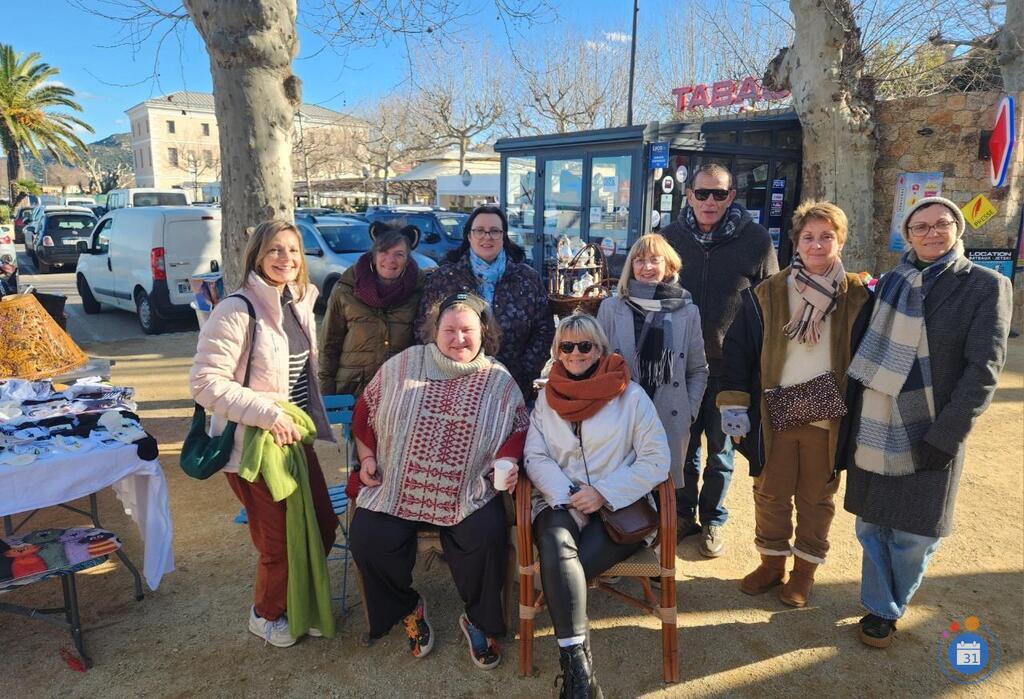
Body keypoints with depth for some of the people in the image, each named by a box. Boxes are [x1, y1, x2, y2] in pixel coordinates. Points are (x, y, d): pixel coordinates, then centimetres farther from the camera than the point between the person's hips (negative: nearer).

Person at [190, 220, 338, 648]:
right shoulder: (236, 311, -19)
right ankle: (266, 615, 34)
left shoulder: (299, 304, 5)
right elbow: (205, 382, -23)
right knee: (279, 540, 5)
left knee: (323, 525, 14)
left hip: (294, 437, 7)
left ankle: (297, 602, 39)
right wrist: (268, 414, -25)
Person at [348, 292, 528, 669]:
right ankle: (407, 608, 14)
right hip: (397, 489, 1)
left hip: (468, 495, -1)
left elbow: (519, 429, 9)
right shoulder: (402, 364, 4)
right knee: (368, 539, -19)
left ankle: (479, 620, 8)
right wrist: (367, 458, 3)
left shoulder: (500, 381, 4)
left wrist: (508, 460, -10)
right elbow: (366, 410, 12)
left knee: (488, 539, -25)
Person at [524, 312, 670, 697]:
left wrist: (604, 492, -13)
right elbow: (535, 456, 4)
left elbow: (657, 459, -3)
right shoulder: (547, 396, 12)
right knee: (556, 545, -32)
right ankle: (578, 667, -29)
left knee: (563, 567, -29)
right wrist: (566, 495, -13)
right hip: (560, 501, 2)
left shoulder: (630, 395, 1)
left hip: (619, 506, -2)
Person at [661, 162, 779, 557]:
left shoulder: (755, 240, -5)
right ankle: (684, 513, 31)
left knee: (721, 449, 11)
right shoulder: (672, 237, 1)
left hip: (730, 365, -1)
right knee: (683, 446, 13)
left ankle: (712, 520, 28)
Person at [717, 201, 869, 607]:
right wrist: (734, 405, -7)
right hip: (773, 416, 1)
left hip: (827, 419, -1)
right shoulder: (768, 293, -2)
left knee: (815, 498, 13)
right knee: (770, 494, 13)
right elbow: (738, 349, -2)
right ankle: (771, 562, 33)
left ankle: (804, 570, 32)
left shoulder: (857, 296, -2)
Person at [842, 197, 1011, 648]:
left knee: (913, 534, 7)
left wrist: (945, 436, -16)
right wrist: (852, 420, 4)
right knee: (871, 525, 11)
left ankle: (892, 606, 31)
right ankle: (879, 609, 30)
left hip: (930, 434, -3)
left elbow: (984, 368, -10)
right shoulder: (890, 283, 7)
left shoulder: (986, 286, -4)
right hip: (873, 430, 3)